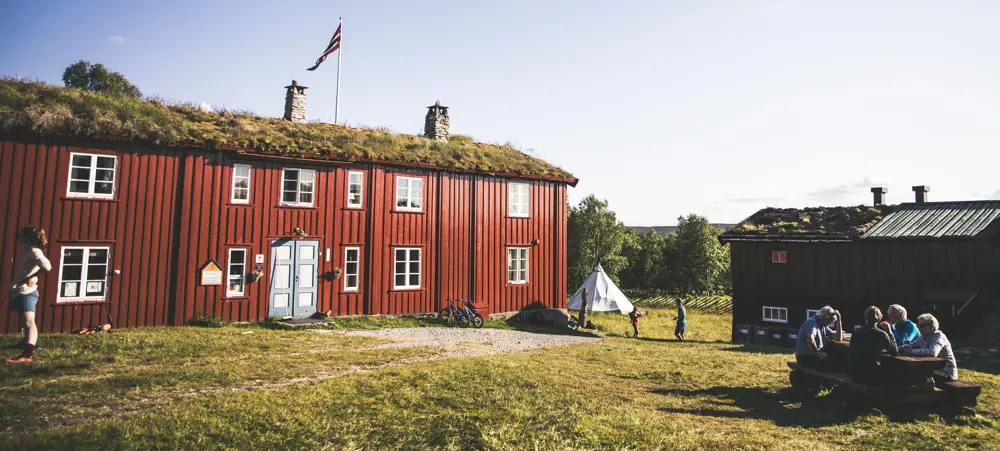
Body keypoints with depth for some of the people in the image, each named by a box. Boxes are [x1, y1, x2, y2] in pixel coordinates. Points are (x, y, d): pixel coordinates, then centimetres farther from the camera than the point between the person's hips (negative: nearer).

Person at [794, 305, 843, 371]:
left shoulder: (823, 325, 14)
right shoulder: (812, 322, -15)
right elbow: (810, 340, -33)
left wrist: (838, 320, 9)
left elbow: (838, 338, 14)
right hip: (805, 357, -10)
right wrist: (818, 354, -20)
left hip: (814, 355, 10)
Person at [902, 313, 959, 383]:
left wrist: (911, 351, -35)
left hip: (946, 375, -7)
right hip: (935, 371, 7)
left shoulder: (938, 336, -18)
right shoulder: (923, 337, 6)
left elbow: (932, 352, -37)